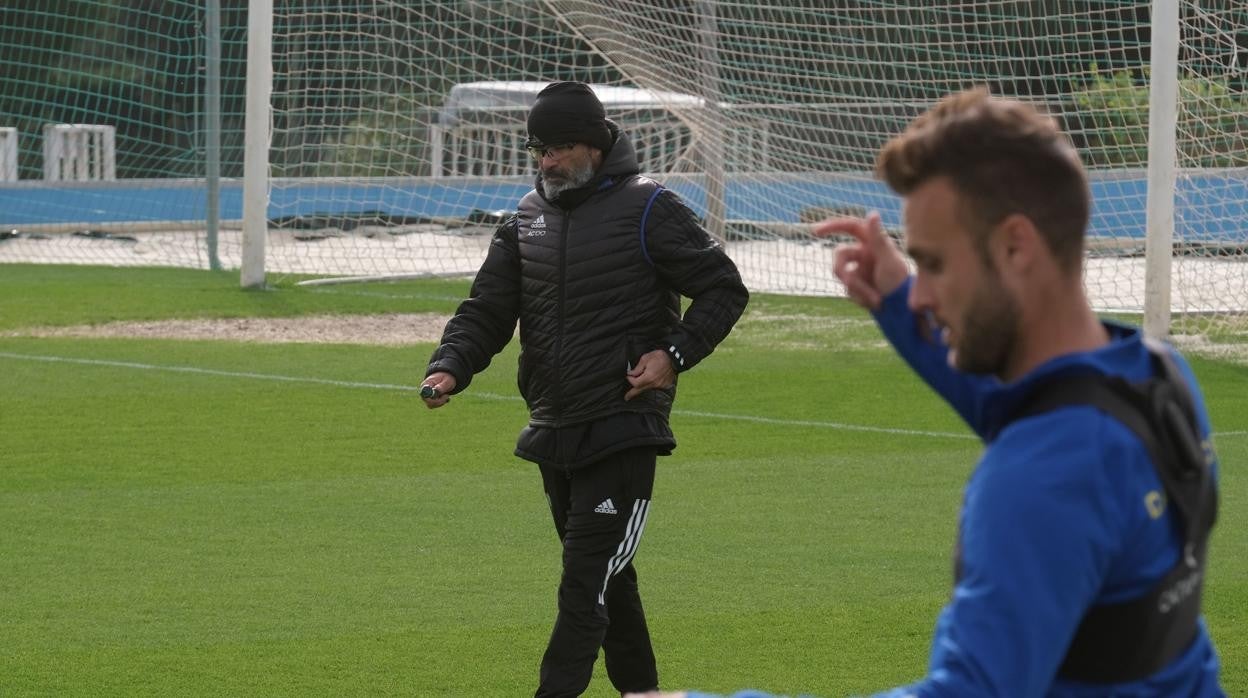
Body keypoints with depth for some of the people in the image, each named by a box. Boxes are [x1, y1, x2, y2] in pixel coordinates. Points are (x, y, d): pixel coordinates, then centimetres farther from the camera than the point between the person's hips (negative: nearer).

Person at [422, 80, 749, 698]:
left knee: (586, 579, -12)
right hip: (554, 432, 7)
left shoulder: (648, 209, -6)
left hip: (624, 431, -7)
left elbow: (723, 288, -3)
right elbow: (487, 309, 9)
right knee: (607, 579, 14)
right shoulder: (527, 218, 12)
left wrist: (675, 354, -15)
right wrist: (450, 367, -9)